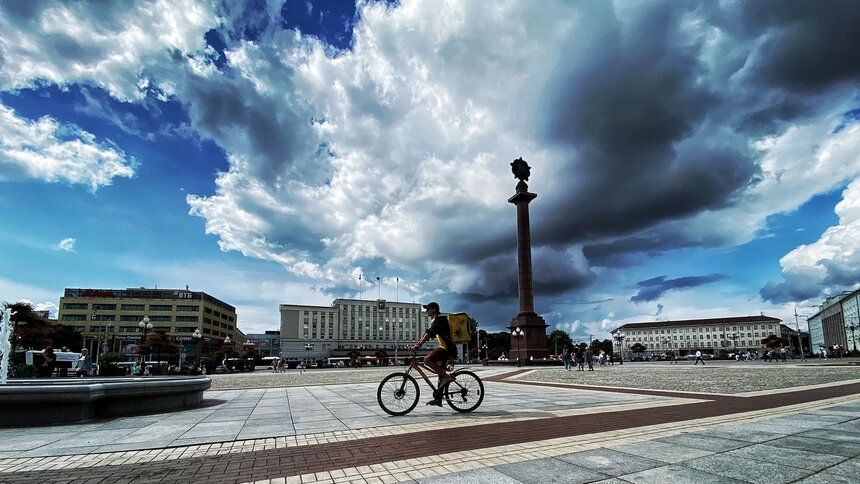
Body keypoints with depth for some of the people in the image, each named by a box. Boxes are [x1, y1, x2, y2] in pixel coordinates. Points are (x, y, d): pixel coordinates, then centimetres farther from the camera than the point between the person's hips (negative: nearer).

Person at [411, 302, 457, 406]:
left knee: (427, 360, -25)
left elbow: (429, 333, -23)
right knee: (440, 373, 10)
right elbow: (426, 334, 23)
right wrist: (417, 344, 15)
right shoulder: (434, 320, 21)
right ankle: (438, 399, 14)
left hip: (446, 348, -11)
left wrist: (418, 345, -28)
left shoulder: (440, 319, -11)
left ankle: (446, 376, -17)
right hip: (444, 348, 11)